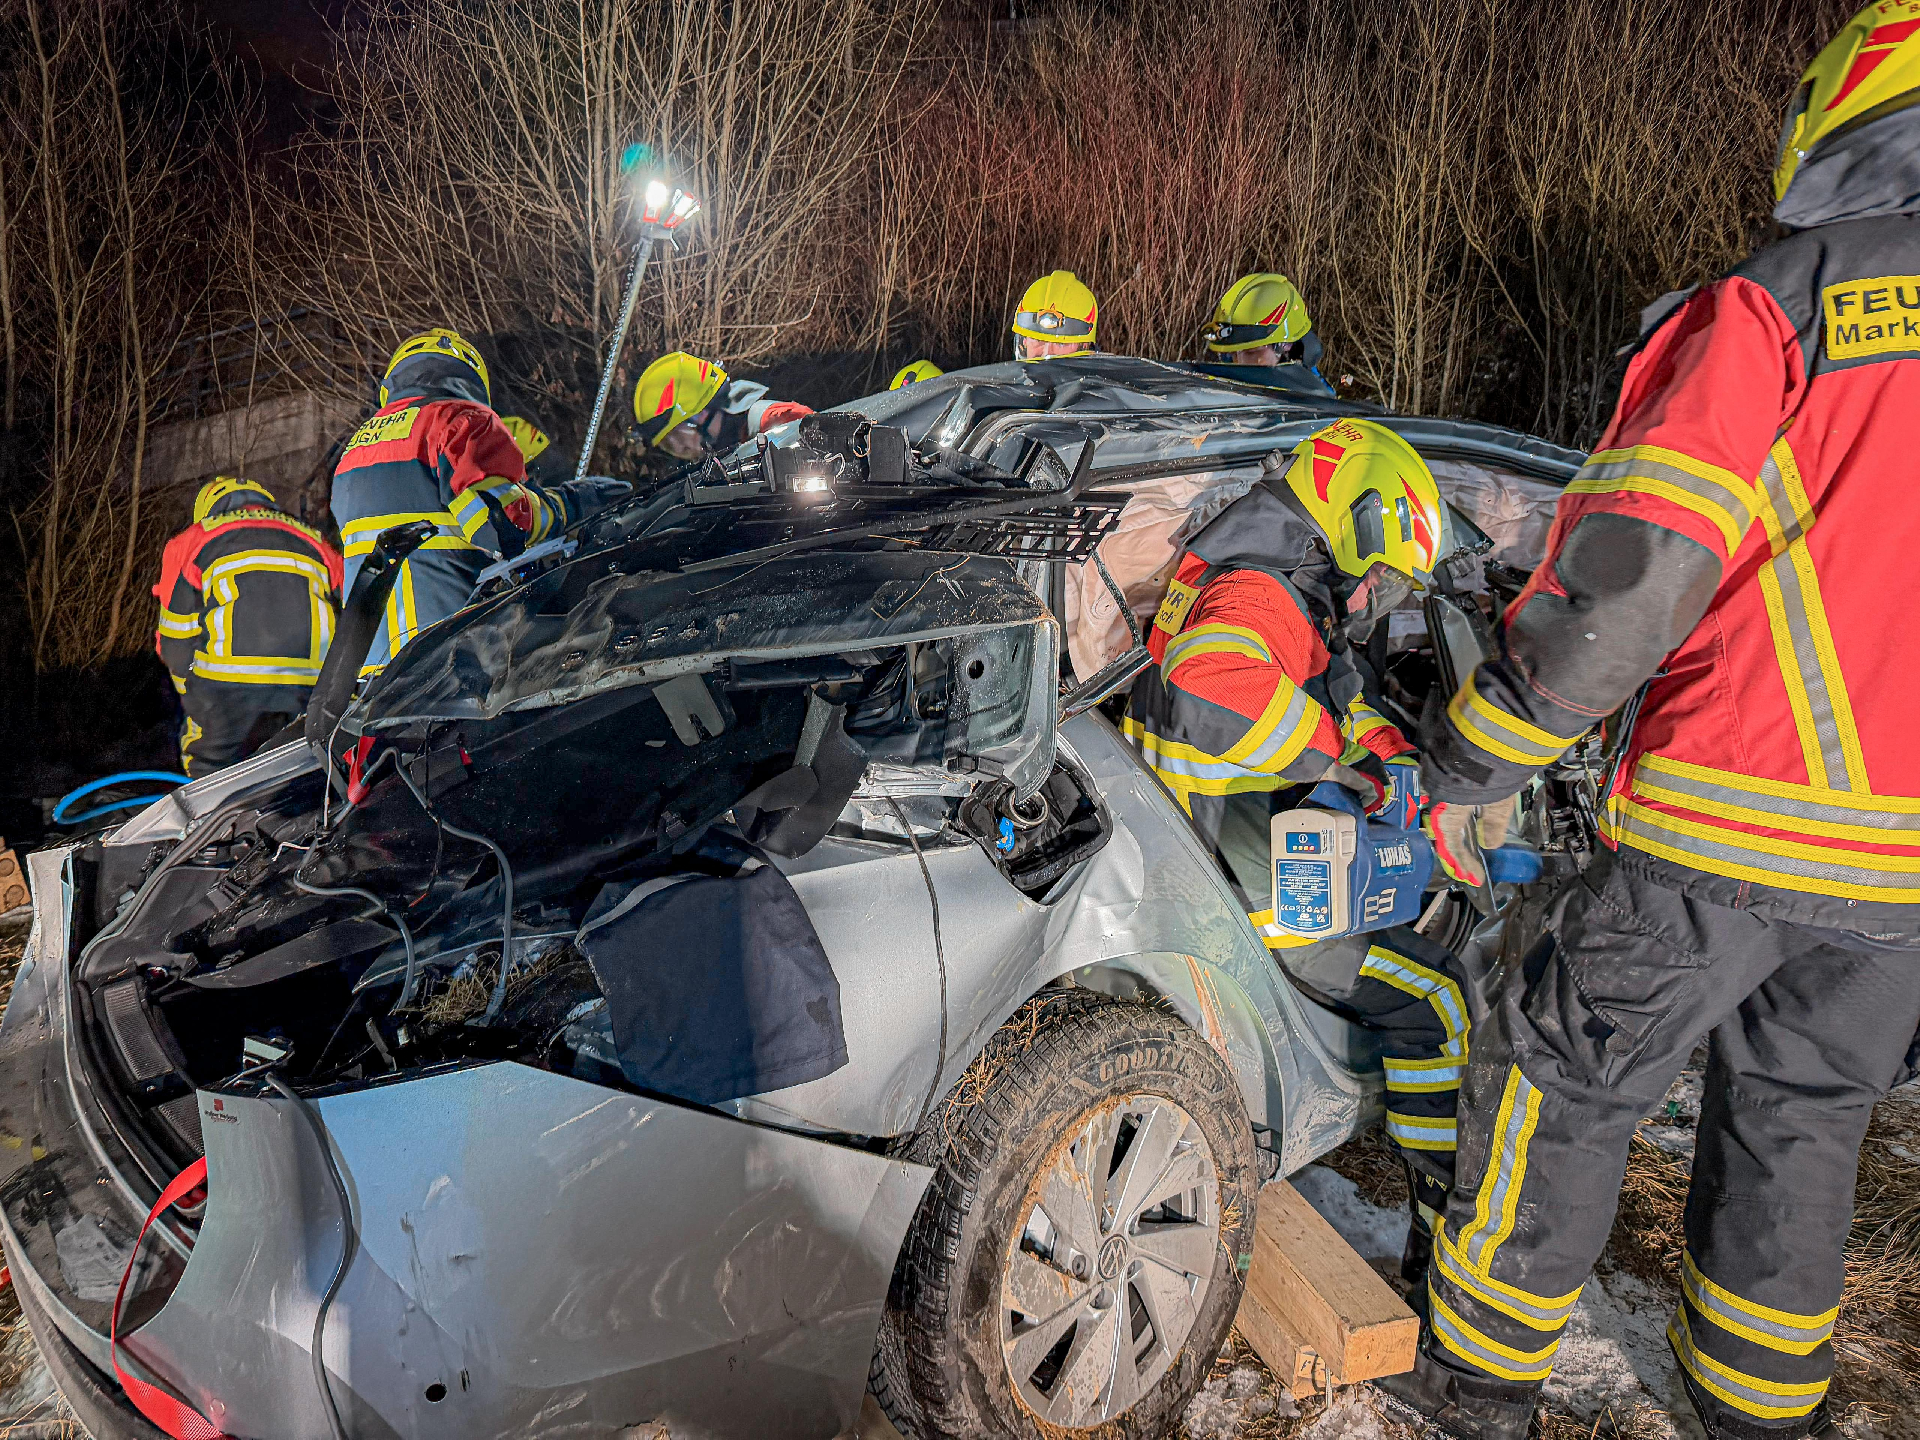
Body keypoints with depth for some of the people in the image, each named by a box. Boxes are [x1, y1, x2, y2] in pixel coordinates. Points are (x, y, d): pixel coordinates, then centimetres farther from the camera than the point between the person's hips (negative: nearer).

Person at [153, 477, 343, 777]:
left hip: (230, 675, -2)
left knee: (212, 776, 12)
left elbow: (177, 642, 18)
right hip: (314, 682, 2)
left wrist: (197, 704, 27)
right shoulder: (314, 542, 29)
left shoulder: (192, 541, 23)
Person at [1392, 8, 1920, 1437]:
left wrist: (1474, 765, -9)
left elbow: (1626, 576, -19)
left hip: (1730, 830, -5)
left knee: (1564, 1079, 13)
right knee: (1802, 1113, 24)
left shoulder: (1779, 306, -10)